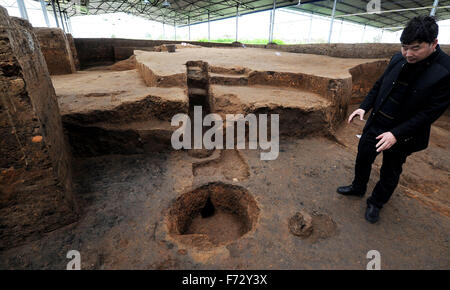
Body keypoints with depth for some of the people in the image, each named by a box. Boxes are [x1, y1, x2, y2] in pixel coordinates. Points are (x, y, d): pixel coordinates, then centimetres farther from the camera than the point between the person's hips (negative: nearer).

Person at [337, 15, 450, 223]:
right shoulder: (398, 59, -4)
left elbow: (431, 112, -19)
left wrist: (396, 134, -25)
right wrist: (364, 107, -4)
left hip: (401, 135, -5)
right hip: (375, 124, 5)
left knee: (389, 174, 14)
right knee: (363, 158, 19)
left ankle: (375, 203, 37)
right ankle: (358, 188, 44)